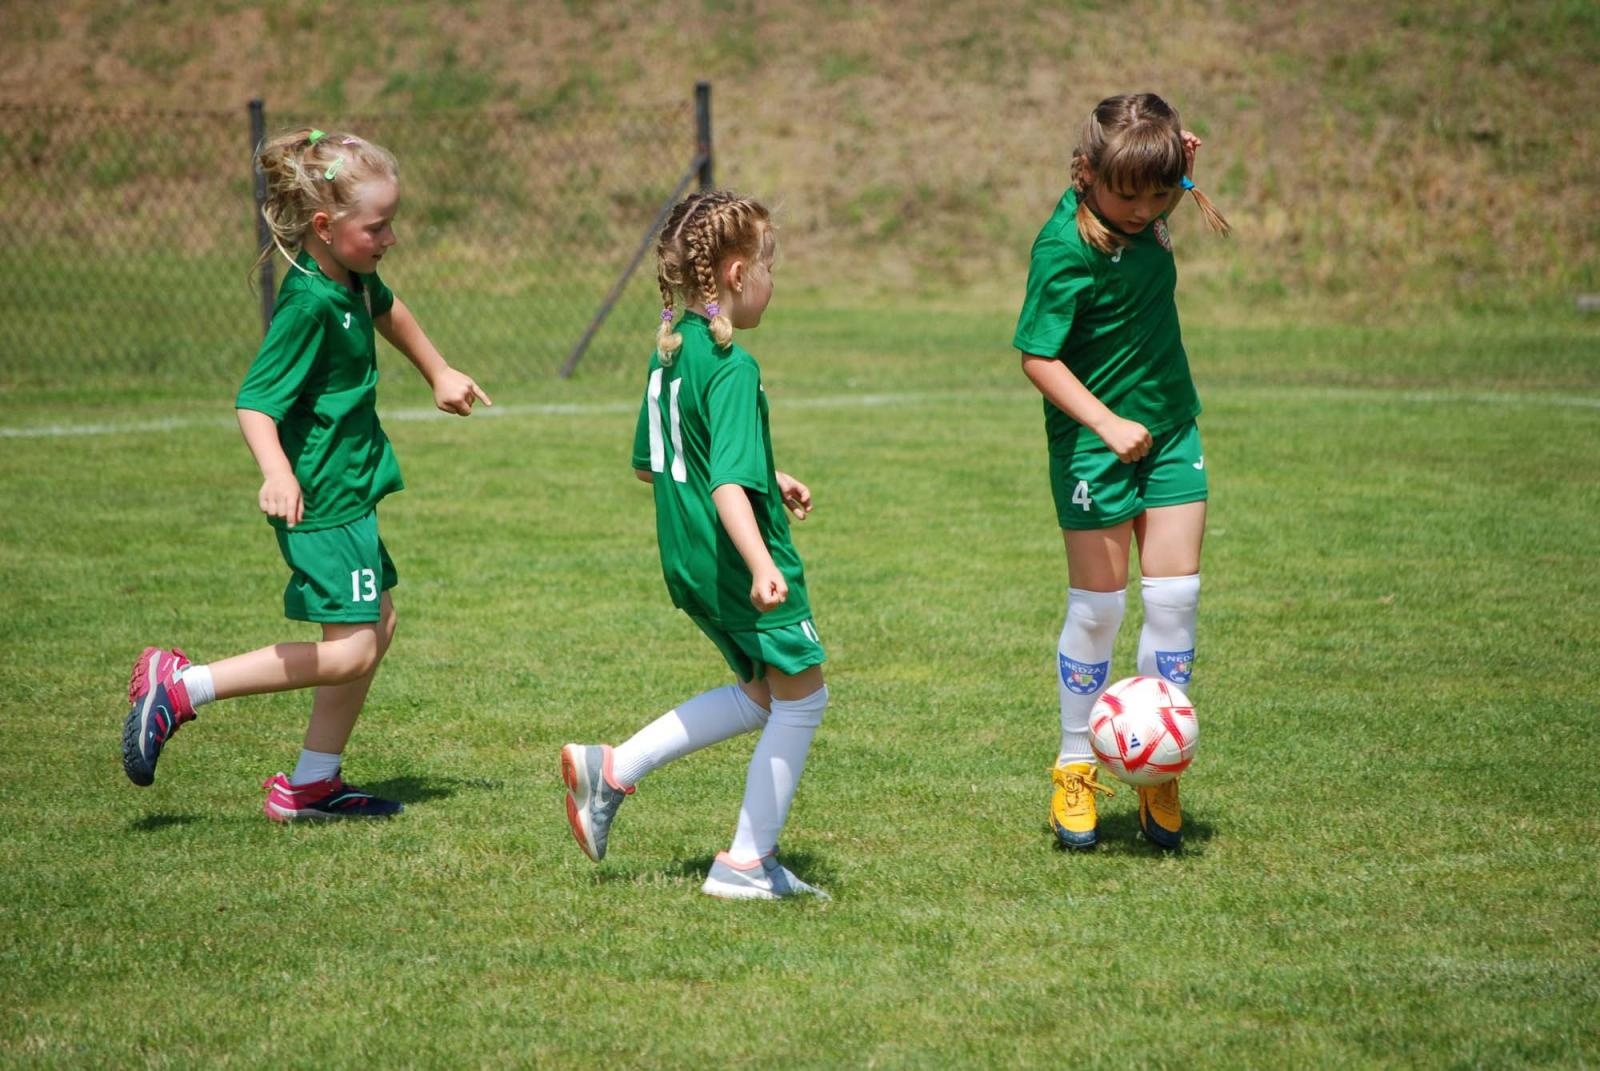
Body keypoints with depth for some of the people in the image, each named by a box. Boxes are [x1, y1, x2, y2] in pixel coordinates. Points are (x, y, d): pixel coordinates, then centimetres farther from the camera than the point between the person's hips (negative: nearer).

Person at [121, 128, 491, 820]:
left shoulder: (352, 277, 4)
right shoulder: (309, 303, -24)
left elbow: (387, 312, 29)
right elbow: (253, 403, -29)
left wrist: (439, 374, 39)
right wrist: (276, 472, -46)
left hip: (350, 489, 10)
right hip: (322, 500, -10)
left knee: (377, 625, 15)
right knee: (349, 651, -11)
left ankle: (312, 784, 23)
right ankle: (179, 686, -6)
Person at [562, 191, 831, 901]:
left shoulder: (670, 350, 8)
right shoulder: (732, 369, -20)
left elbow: (649, 466, 19)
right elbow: (728, 485, -30)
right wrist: (761, 564, -42)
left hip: (687, 560, 9)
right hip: (734, 558, -9)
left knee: (761, 694, 20)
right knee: (801, 696, 6)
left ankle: (610, 770, 14)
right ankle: (746, 863, 8)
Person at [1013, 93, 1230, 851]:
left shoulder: (1147, 205, -3)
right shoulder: (1066, 247, -22)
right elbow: (1038, 358, -20)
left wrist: (1176, 170, 1)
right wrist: (1106, 422, -28)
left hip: (1170, 426, 6)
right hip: (1095, 440, -6)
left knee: (1174, 597, 2)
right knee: (1097, 606, 0)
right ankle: (1075, 771, 15)